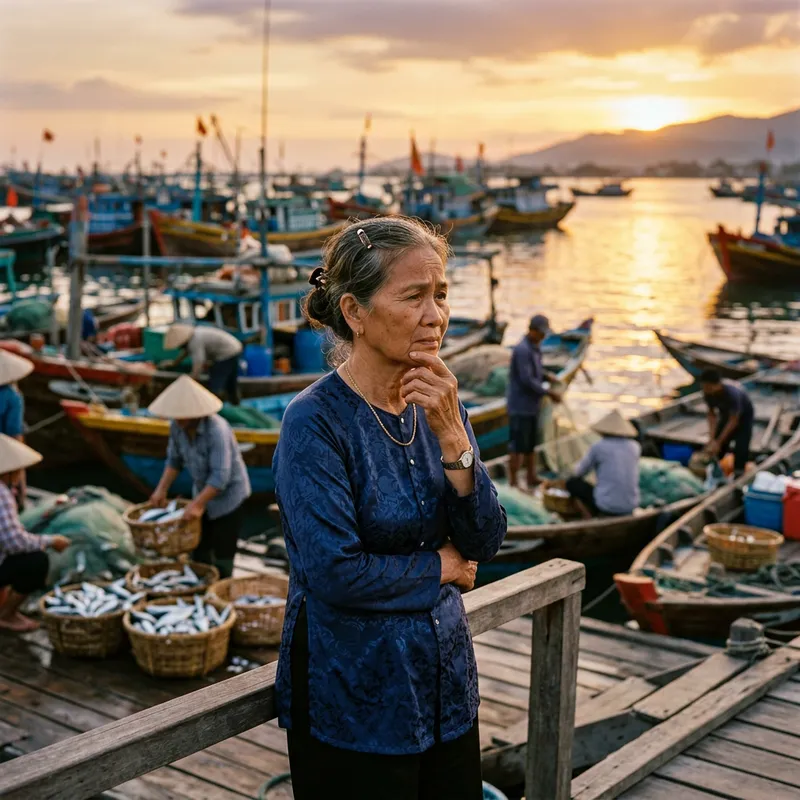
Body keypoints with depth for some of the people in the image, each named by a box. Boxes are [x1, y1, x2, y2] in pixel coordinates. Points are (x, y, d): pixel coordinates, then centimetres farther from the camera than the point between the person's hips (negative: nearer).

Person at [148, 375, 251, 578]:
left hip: (228, 495, -7)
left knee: (222, 554, -1)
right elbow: (174, 459, 6)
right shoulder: (176, 426, -11)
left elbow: (220, 477, -33)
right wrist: (162, 489, -2)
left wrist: (197, 504, -33)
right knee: (200, 549, 15)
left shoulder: (217, 430, -32)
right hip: (203, 491, 7)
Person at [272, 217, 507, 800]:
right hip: (354, 702, -6)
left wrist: (451, 434, -18)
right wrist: (439, 566, -9)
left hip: (446, 685, 6)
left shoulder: (438, 404, 1)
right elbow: (335, 573, -23)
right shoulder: (315, 422, -18)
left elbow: (485, 543, -4)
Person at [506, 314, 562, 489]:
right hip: (521, 406, -10)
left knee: (531, 444, 18)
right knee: (518, 446, -4)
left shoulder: (534, 348, 11)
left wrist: (547, 376, 1)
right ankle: (513, 483, 3)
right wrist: (548, 392, -17)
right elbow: (527, 380, -23)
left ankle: (532, 479, 29)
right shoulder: (523, 350, -20)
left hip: (531, 405, 10)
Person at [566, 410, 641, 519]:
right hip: (629, 507, 5)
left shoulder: (598, 447, -6)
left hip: (606, 506, -5)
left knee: (571, 483, 17)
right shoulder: (635, 447, 5)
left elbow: (578, 472, 8)